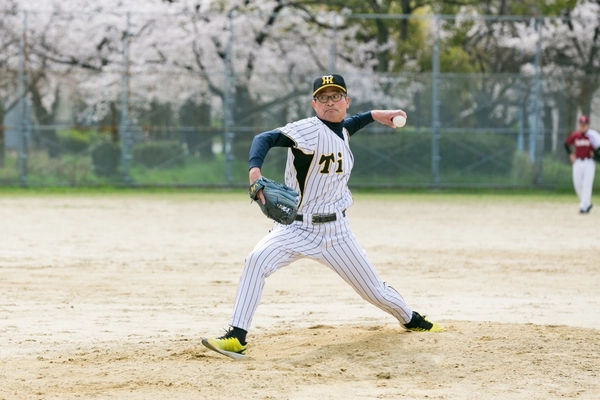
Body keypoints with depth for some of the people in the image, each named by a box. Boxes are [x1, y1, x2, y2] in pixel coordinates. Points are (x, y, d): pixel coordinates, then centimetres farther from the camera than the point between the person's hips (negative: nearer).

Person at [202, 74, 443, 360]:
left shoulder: (342, 131, 6)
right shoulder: (309, 130, -16)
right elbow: (266, 138, -31)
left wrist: (374, 115, 21)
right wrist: (255, 172, -48)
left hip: (335, 231, 5)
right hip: (296, 228, -5)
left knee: (374, 290, 12)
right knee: (257, 260, -31)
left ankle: (410, 319, 43)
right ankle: (236, 337, -29)